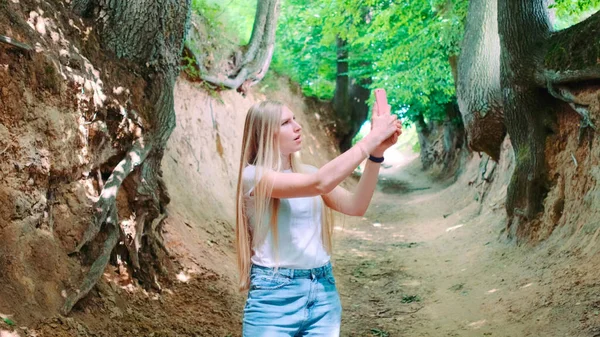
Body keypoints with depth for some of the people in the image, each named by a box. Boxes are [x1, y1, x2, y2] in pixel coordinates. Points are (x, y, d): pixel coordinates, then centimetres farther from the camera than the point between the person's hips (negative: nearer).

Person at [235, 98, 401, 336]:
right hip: (275, 296, -5)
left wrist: (377, 152, -13)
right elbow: (320, 183, -24)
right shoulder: (254, 175, -10)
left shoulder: (308, 172, 10)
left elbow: (355, 206, -2)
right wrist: (372, 137, -20)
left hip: (323, 292, 6)